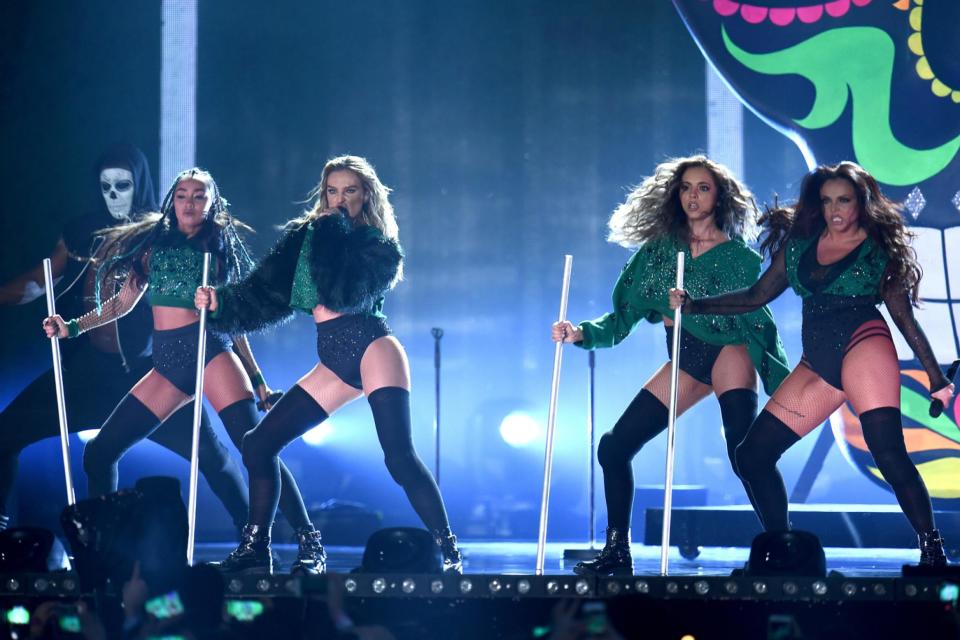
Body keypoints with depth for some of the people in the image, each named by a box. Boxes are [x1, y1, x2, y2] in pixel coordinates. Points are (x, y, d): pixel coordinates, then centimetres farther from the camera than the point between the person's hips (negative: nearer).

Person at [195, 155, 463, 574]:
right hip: (333, 364, 6)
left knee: (399, 457, -21)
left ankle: (448, 553, -18)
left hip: (372, 349, -6)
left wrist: (329, 233, -9)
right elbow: (266, 294, 14)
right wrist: (220, 302, -1)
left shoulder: (378, 245, 0)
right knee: (257, 446, 2)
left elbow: (344, 293, -17)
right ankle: (254, 550, 12)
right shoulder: (304, 236, 15)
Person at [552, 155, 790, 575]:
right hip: (684, 362, 5)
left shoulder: (738, 255, -2)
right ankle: (617, 552, 11)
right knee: (613, 448, -1)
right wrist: (581, 333, -11)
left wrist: (786, 386, -7)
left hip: (728, 354, -5)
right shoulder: (658, 249, 7)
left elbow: (758, 322, -1)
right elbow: (624, 317, 7)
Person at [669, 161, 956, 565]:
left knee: (889, 455, -21)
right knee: (752, 456, 1)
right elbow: (756, 296, 21)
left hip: (864, 344, -5)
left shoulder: (880, 248, 5)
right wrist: (693, 305, 13)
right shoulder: (799, 243, 16)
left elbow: (904, 316, 6)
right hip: (817, 362, 6)